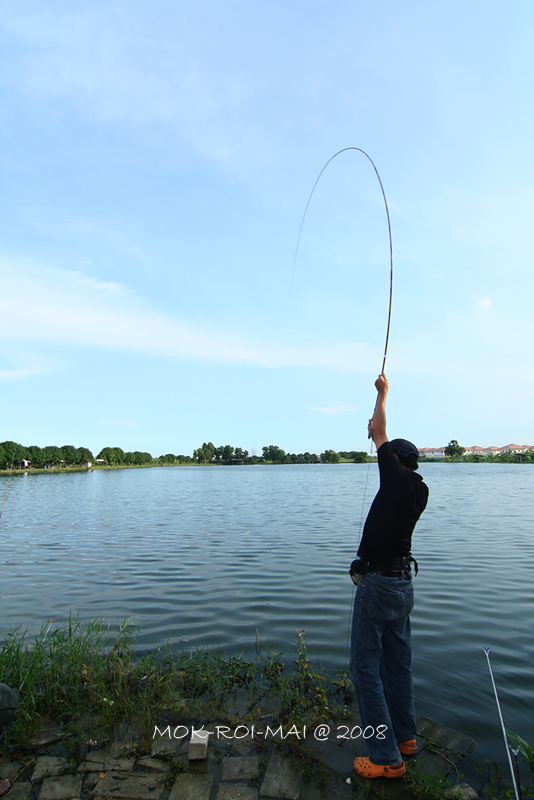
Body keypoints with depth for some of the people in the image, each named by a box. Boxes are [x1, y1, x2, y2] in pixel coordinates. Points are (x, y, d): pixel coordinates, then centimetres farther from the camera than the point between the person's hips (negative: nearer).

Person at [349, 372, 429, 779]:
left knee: (366, 666, 2)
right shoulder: (421, 491, 5)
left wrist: (383, 392, 10)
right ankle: (405, 737, 35)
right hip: (404, 583, 9)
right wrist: (378, 437, 32)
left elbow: (380, 435, -4)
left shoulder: (398, 480, -14)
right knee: (398, 663, 21)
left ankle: (386, 757, 10)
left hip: (376, 584, -8)